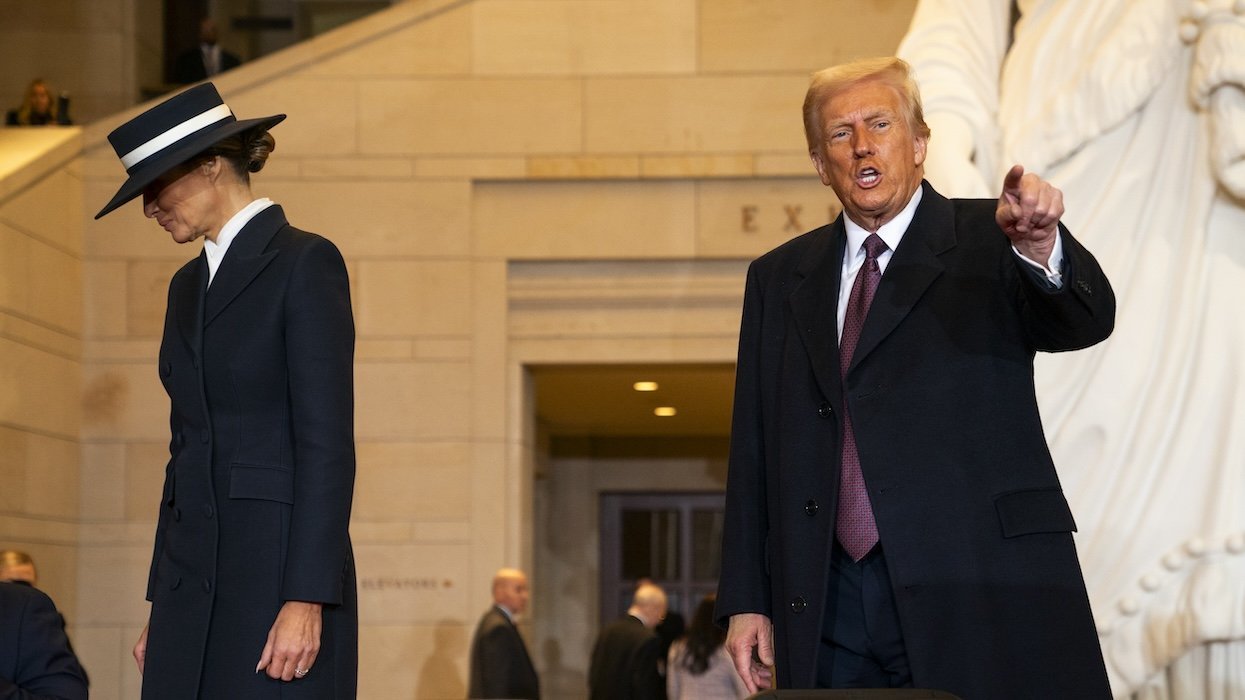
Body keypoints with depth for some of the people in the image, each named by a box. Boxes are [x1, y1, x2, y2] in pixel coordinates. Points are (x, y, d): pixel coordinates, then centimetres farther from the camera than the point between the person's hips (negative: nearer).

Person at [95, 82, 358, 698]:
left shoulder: (304, 263, -5)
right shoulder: (189, 285, 19)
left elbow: (327, 443, -12)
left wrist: (307, 600, -18)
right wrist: (162, 604, 16)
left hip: (278, 563, -7)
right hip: (193, 574, 7)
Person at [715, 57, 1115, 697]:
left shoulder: (989, 242, 5)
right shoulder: (779, 279, 16)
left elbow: (1085, 321, -14)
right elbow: (754, 452, 14)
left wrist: (1040, 246, -35)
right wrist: (745, 598, 6)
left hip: (983, 600, -3)